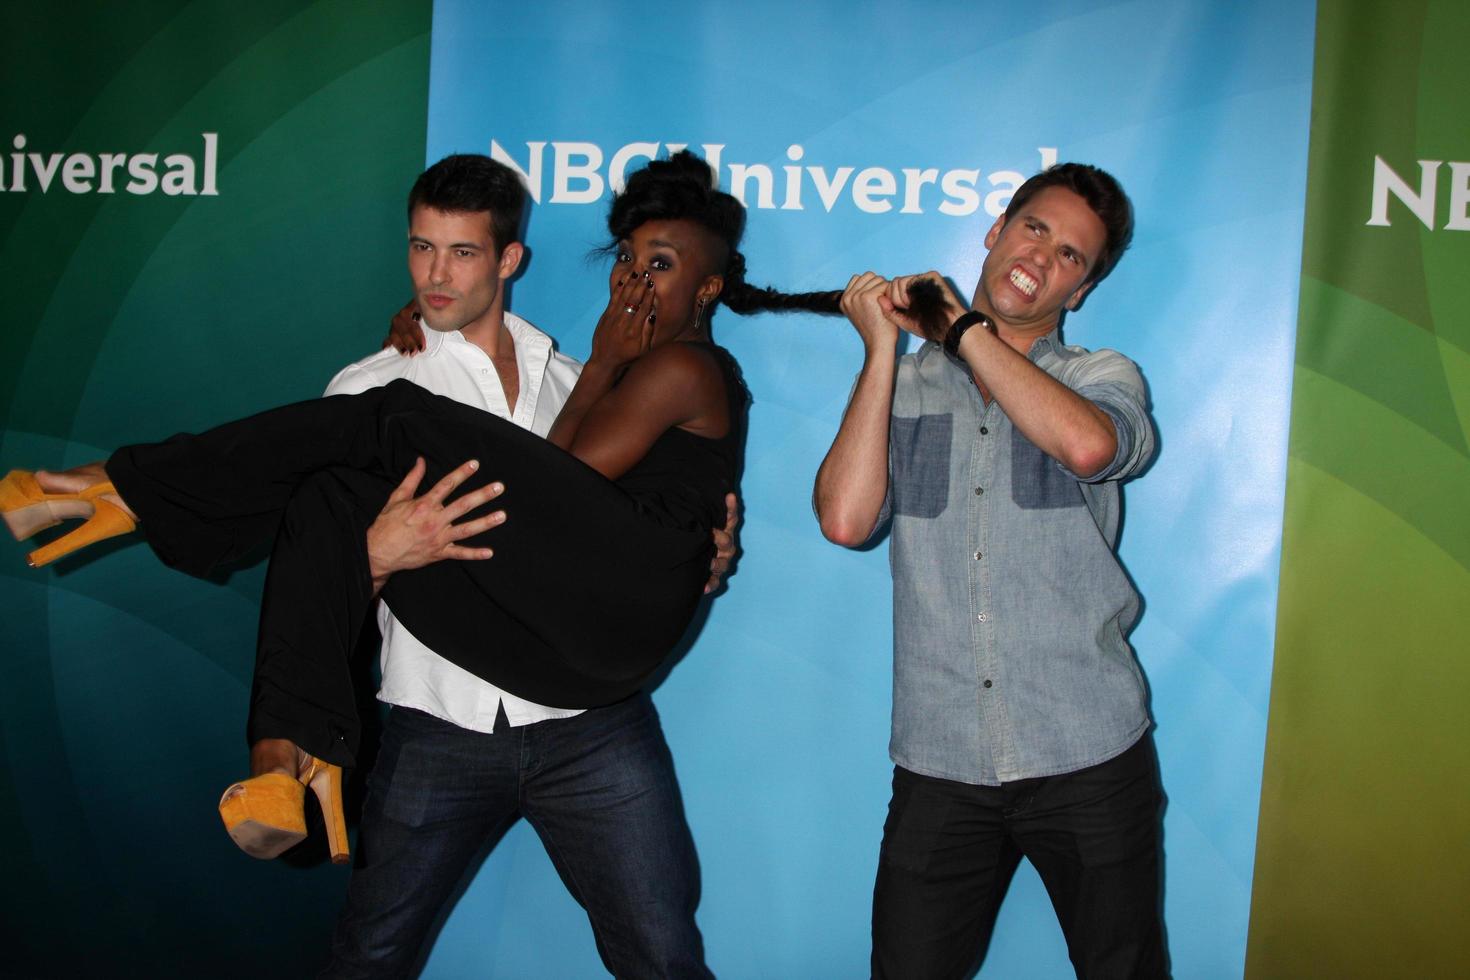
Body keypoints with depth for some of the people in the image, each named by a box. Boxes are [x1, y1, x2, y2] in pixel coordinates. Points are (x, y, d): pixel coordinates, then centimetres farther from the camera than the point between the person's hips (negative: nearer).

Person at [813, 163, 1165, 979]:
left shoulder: (1103, 376, 6)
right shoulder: (901, 387, 8)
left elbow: (1087, 444, -19)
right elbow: (846, 519, -10)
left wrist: (961, 327, -9)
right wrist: (884, 347, -5)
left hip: (1088, 758, 0)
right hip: (939, 762, 0)